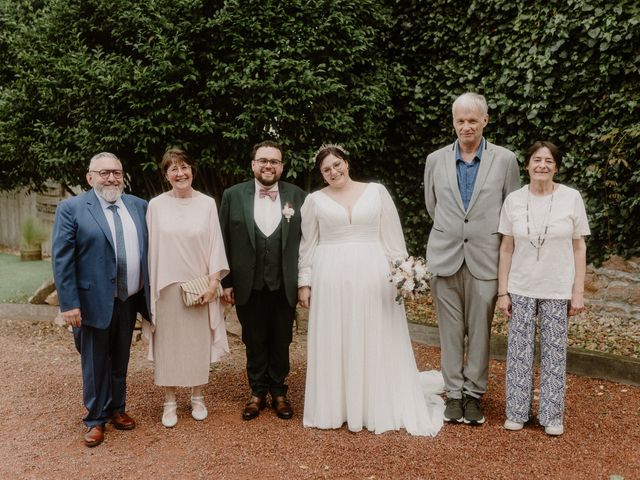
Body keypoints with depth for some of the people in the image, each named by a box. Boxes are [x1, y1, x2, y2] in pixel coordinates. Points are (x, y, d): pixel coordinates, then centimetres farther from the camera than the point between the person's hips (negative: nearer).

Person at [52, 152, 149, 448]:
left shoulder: (138, 206, 6)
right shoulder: (71, 208, -7)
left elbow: (148, 249, 9)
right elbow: (61, 259, -10)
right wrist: (69, 303, -14)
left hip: (129, 300, 4)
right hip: (94, 301, -4)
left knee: (120, 360, 17)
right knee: (95, 363, 9)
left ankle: (117, 409, 34)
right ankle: (96, 419, 26)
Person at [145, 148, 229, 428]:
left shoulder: (207, 204, -1)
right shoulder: (156, 205, -1)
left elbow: (215, 244, 0)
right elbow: (151, 248, 2)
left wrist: (213, 282, -6)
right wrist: (151, 288, 1)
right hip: (166, 285, 0)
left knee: (199, 342, 10)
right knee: (168, 343, 7)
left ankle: (197, 398, 27)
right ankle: (170, 402, 21)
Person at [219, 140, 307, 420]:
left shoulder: (298, 196, -1)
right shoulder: (233, 195, -1)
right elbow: (224, 242, 0)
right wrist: (226, 282, -1)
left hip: (285, 286, 0)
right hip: (249, 286, 0)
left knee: (281, 342, 13)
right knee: (254, 342, 13)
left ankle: (278, 392, 31)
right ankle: (258, 392, 30)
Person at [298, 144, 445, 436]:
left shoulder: (376, 191, 6)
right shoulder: (315, 200, 7)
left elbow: (392, 237, 5)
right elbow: (308, 246, 9)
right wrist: (304, 282, 4)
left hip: (373, 276, 0)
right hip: (331, 278, 0)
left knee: (376, 343, 5)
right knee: (333, 345, 5)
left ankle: (380, 408, 18)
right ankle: (335, 408, 16)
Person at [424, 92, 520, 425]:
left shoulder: (505, 160, 0)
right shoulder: (435, 160, 5)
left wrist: (483, 235, 11)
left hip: (485, 259, -1)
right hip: (445, 257, 1)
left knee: (480, 330, 6)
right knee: (450, 330, 7)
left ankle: (474, 394, 20)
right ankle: (454, 393, 20)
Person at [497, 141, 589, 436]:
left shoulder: (571, 198, -4)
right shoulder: (513, 200, -1)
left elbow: (579, 247, 0)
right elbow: (506, 248, 2)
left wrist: (578, 292, -3)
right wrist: (502, 292, 0)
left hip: (557, 290, -1)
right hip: (521, 289, 1)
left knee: (554, 352, 6)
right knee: (519, 351, 6)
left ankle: (552, 416, 21)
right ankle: (517, 412, 20)